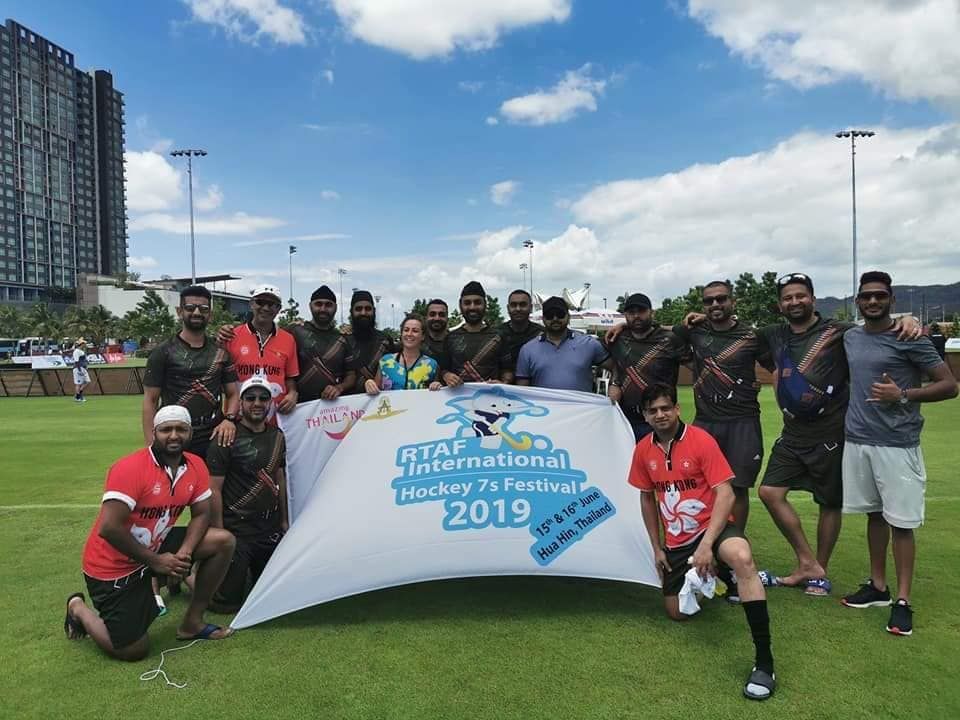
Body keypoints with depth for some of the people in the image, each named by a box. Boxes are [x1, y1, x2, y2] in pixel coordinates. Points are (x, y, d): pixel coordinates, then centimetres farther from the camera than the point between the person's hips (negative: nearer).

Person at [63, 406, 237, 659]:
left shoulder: (196, 467, -6)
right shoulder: (130, 468, -26)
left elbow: (201, 514, 1)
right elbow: (109, 528, -28)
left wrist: (185, 551, -17)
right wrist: (155, 561, -21)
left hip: (157, 546, 7)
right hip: (113, 566, -6)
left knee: (223, 541, -7)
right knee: (134, 651, -4)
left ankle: (192, 623, 7)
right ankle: (79, 609, 23)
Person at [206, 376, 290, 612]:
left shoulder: (276, 436, 7)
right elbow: (214, 490, -14)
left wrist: (284, 521, 14)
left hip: (271, 530, 6)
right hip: (236, 531, -6)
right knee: (227, 601, 0)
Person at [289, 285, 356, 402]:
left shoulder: (342, 339, 8)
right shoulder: (296, 332, -2)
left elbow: (351, 375, 9)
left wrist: (339, 388, -9)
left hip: (333, 404, 3)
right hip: (300, 405, -3)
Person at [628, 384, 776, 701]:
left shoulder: (701, 440, -15)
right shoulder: (643, 450, -1)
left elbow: (725, 495, -19)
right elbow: (647, 498, 12)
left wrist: (706, 545, -26)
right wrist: (657, 547, 11)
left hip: (711, 527, -5)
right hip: (676, 541, 5)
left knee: (742, 557, -38)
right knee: (678, 612, 9)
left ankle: (764, 659, -34)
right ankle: (710, 581, 42)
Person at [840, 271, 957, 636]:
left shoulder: (910, 338, -7)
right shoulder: (850, 338, 10)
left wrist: (903, 395, -20)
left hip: (897, 444, -5)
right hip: (857, 441, 5)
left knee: (900, 522, 0)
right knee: (874, 514, 15)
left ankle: (903, 602, 9)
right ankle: (877, 587, 26)